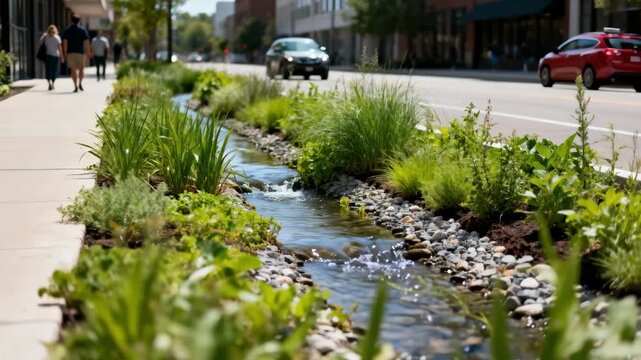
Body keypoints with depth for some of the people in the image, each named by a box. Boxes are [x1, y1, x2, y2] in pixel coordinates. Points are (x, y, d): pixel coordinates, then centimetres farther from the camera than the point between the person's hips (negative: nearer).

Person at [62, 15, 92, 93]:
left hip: (70, 52, 1)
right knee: (81, 69, 11)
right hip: (80, 52, -1)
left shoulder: (67, 30, 5)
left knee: (73, 70, 2)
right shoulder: (82, 30, 2)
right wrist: (88, 53, 2)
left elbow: (65, 42, 0)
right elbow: (86, 42, -2)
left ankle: (75, 86, -4)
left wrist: (65, 53, 3)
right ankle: (80, 83, -7)